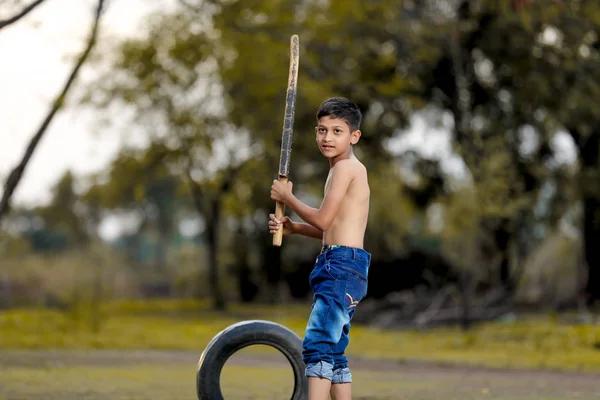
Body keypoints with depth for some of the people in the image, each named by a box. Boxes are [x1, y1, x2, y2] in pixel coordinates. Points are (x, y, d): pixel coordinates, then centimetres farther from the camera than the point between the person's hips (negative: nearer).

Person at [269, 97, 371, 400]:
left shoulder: (345, 167, -9)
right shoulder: (347, 169, 21)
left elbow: (323, 219, -14)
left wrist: (286, 197, 0)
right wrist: (292, 227, 11)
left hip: (342, 266, -11)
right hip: (340, 270, 11)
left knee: (316, 344, -19)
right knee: (333, 353, 15)